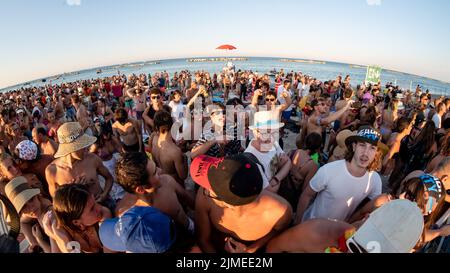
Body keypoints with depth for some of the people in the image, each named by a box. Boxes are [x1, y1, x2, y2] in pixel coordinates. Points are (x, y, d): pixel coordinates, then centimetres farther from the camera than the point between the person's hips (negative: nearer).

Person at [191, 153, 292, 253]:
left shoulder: (280, 212, -31)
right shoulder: (205, 196, -29)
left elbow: (277, 235, -7)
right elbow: (203, 240, -13)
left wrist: (250, 250, -17)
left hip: (251, 249, 0)